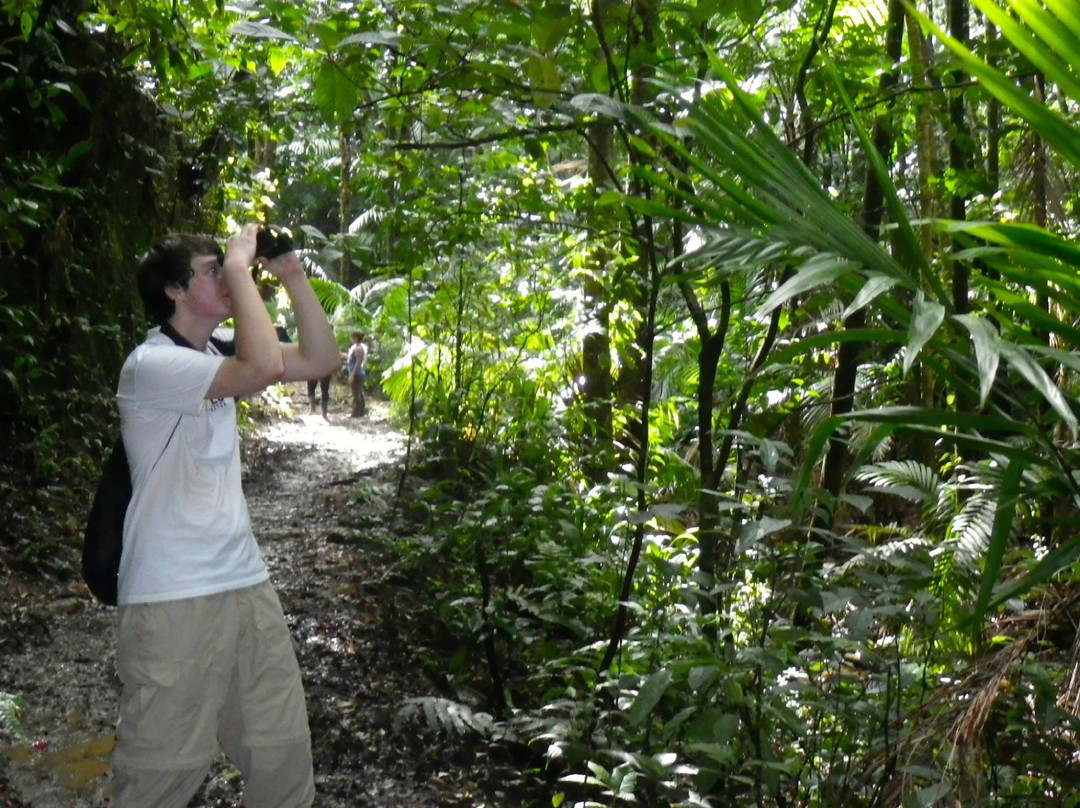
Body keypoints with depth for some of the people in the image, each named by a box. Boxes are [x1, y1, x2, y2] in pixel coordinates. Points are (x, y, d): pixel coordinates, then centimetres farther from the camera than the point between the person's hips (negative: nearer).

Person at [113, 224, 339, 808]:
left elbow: (321, 360, 11)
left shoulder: (212, 356, 12)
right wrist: (238, 265, -20)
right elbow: (264, 367, -31)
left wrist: (292, 276, 1)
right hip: (173, 601, -8)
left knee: (285, 752, 10)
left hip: (245, 584, 8)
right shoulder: (153, 365, -16)